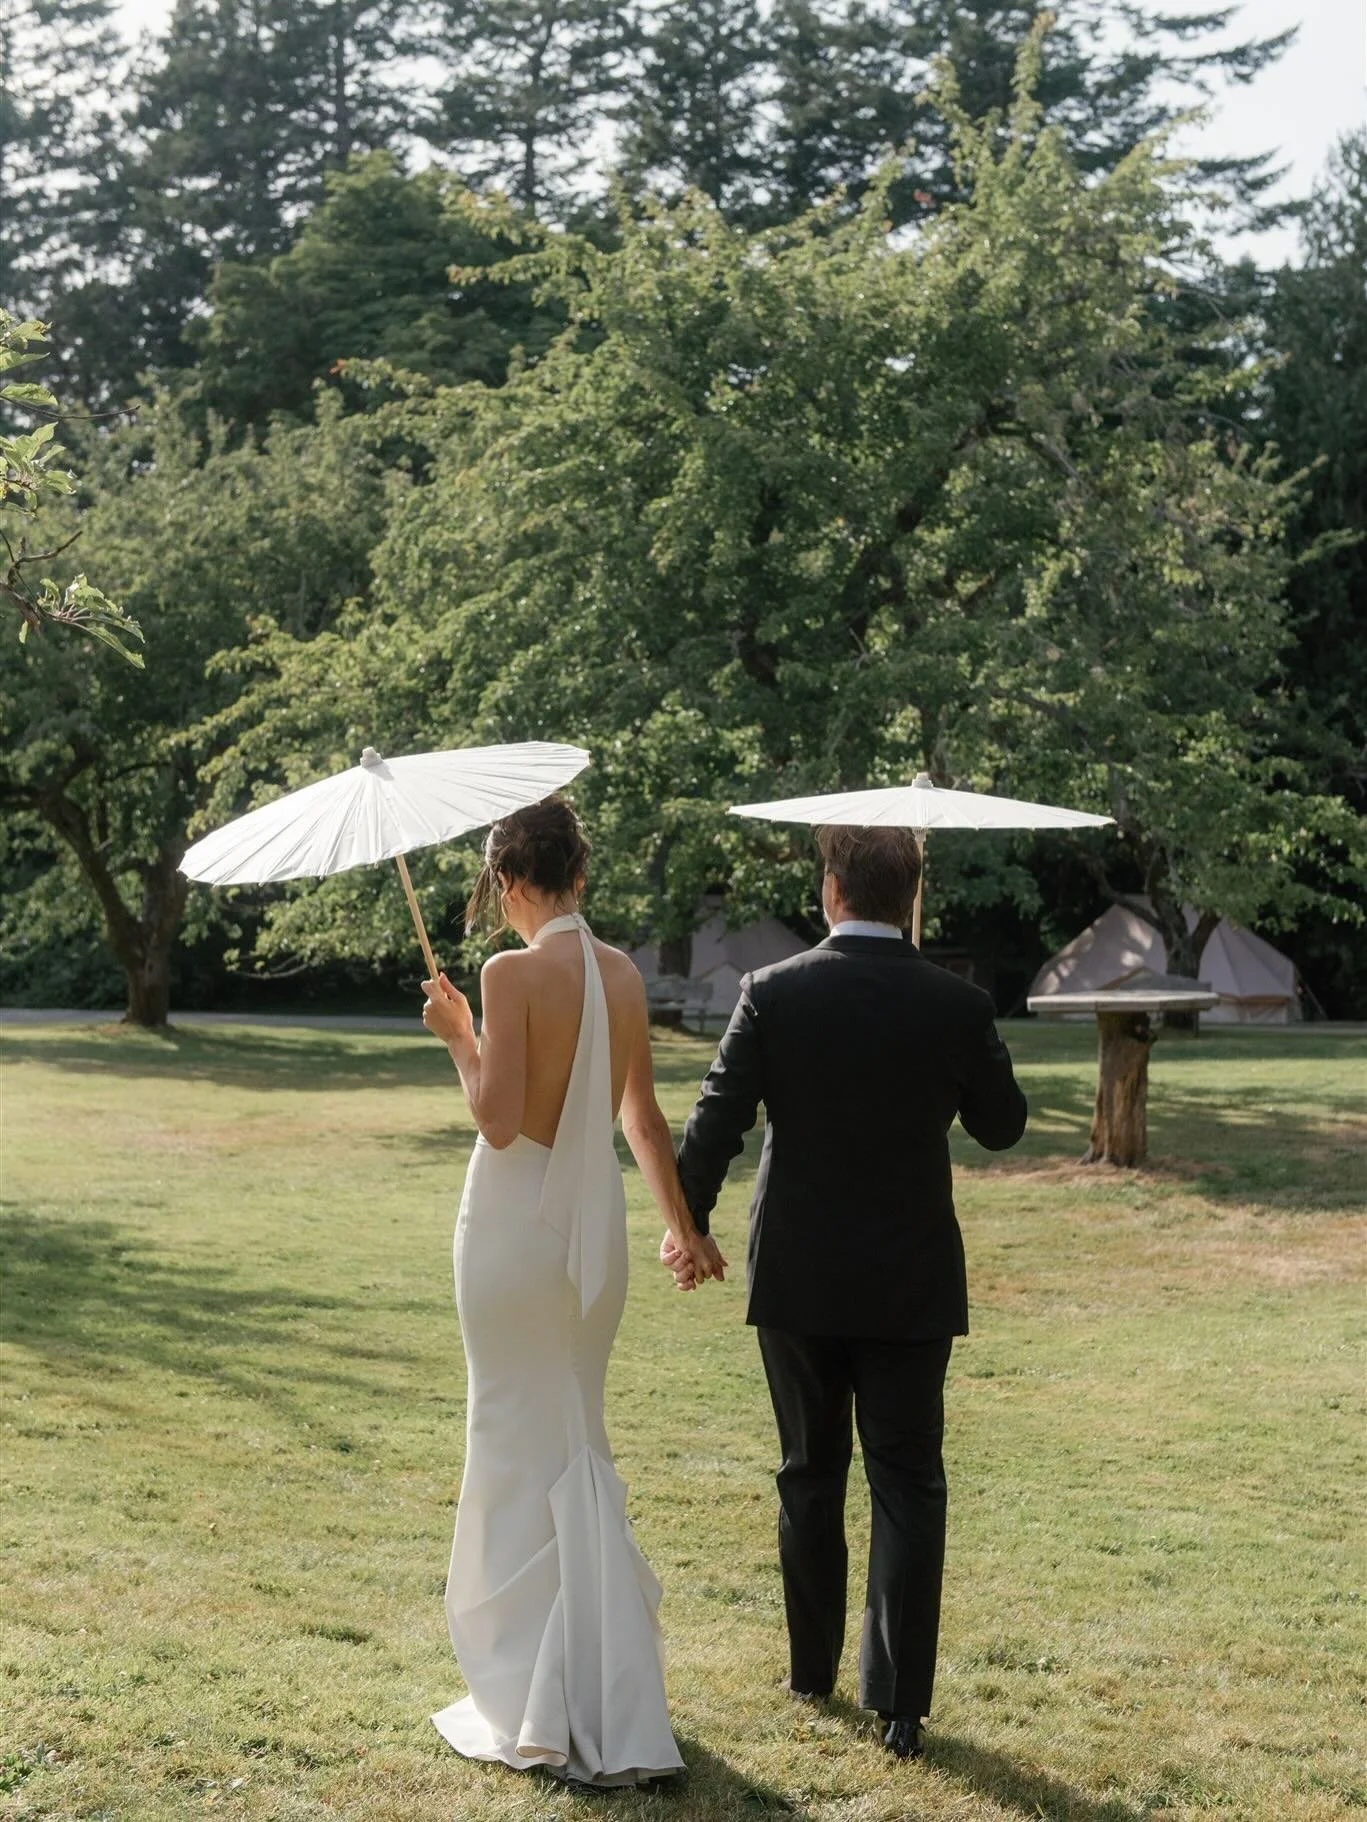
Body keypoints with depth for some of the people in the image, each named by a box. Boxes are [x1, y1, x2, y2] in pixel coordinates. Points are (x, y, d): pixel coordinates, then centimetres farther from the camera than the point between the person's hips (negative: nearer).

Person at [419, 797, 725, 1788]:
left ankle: (534, 1707, 13)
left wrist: (458, 1035, -4)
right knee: (582, 1448, 16)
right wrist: (685, 1224, 26)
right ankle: (610, 1707, 22)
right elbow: (643, 1116, 14)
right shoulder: (624, 973, 5)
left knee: (519, 1450, 5)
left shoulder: (514, 971, -15)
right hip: (597, 1223, 6)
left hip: (519, 1219, -6)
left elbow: (500, 1121, -19)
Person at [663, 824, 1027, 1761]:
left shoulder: (773, 994, -9)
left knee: (810, 1478, 16)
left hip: (797, 1279, 1)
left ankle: (813, 1672, 28)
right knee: (908, 1485, 5)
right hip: (911, 1283, -1)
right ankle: (900, 1703, 3)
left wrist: (688, 1224, 6)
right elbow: (1003, 1125, 5)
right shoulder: (956, 1004, -8)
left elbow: (718, 1120, -7)